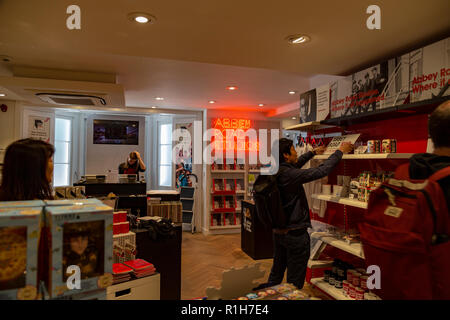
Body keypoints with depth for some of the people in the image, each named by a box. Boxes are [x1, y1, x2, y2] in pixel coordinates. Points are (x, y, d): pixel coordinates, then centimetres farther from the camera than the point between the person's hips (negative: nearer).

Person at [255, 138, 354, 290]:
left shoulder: (276, 171, 1)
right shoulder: (289, 175, -24)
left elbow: (295, 165, 21)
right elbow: (322, 170, -21)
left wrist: (312, 153, 28)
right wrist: (340, 151, -8)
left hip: (278, 231, 9)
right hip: (295, 233, -8)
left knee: (276, 273, 23)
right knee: (295, 281, 9)